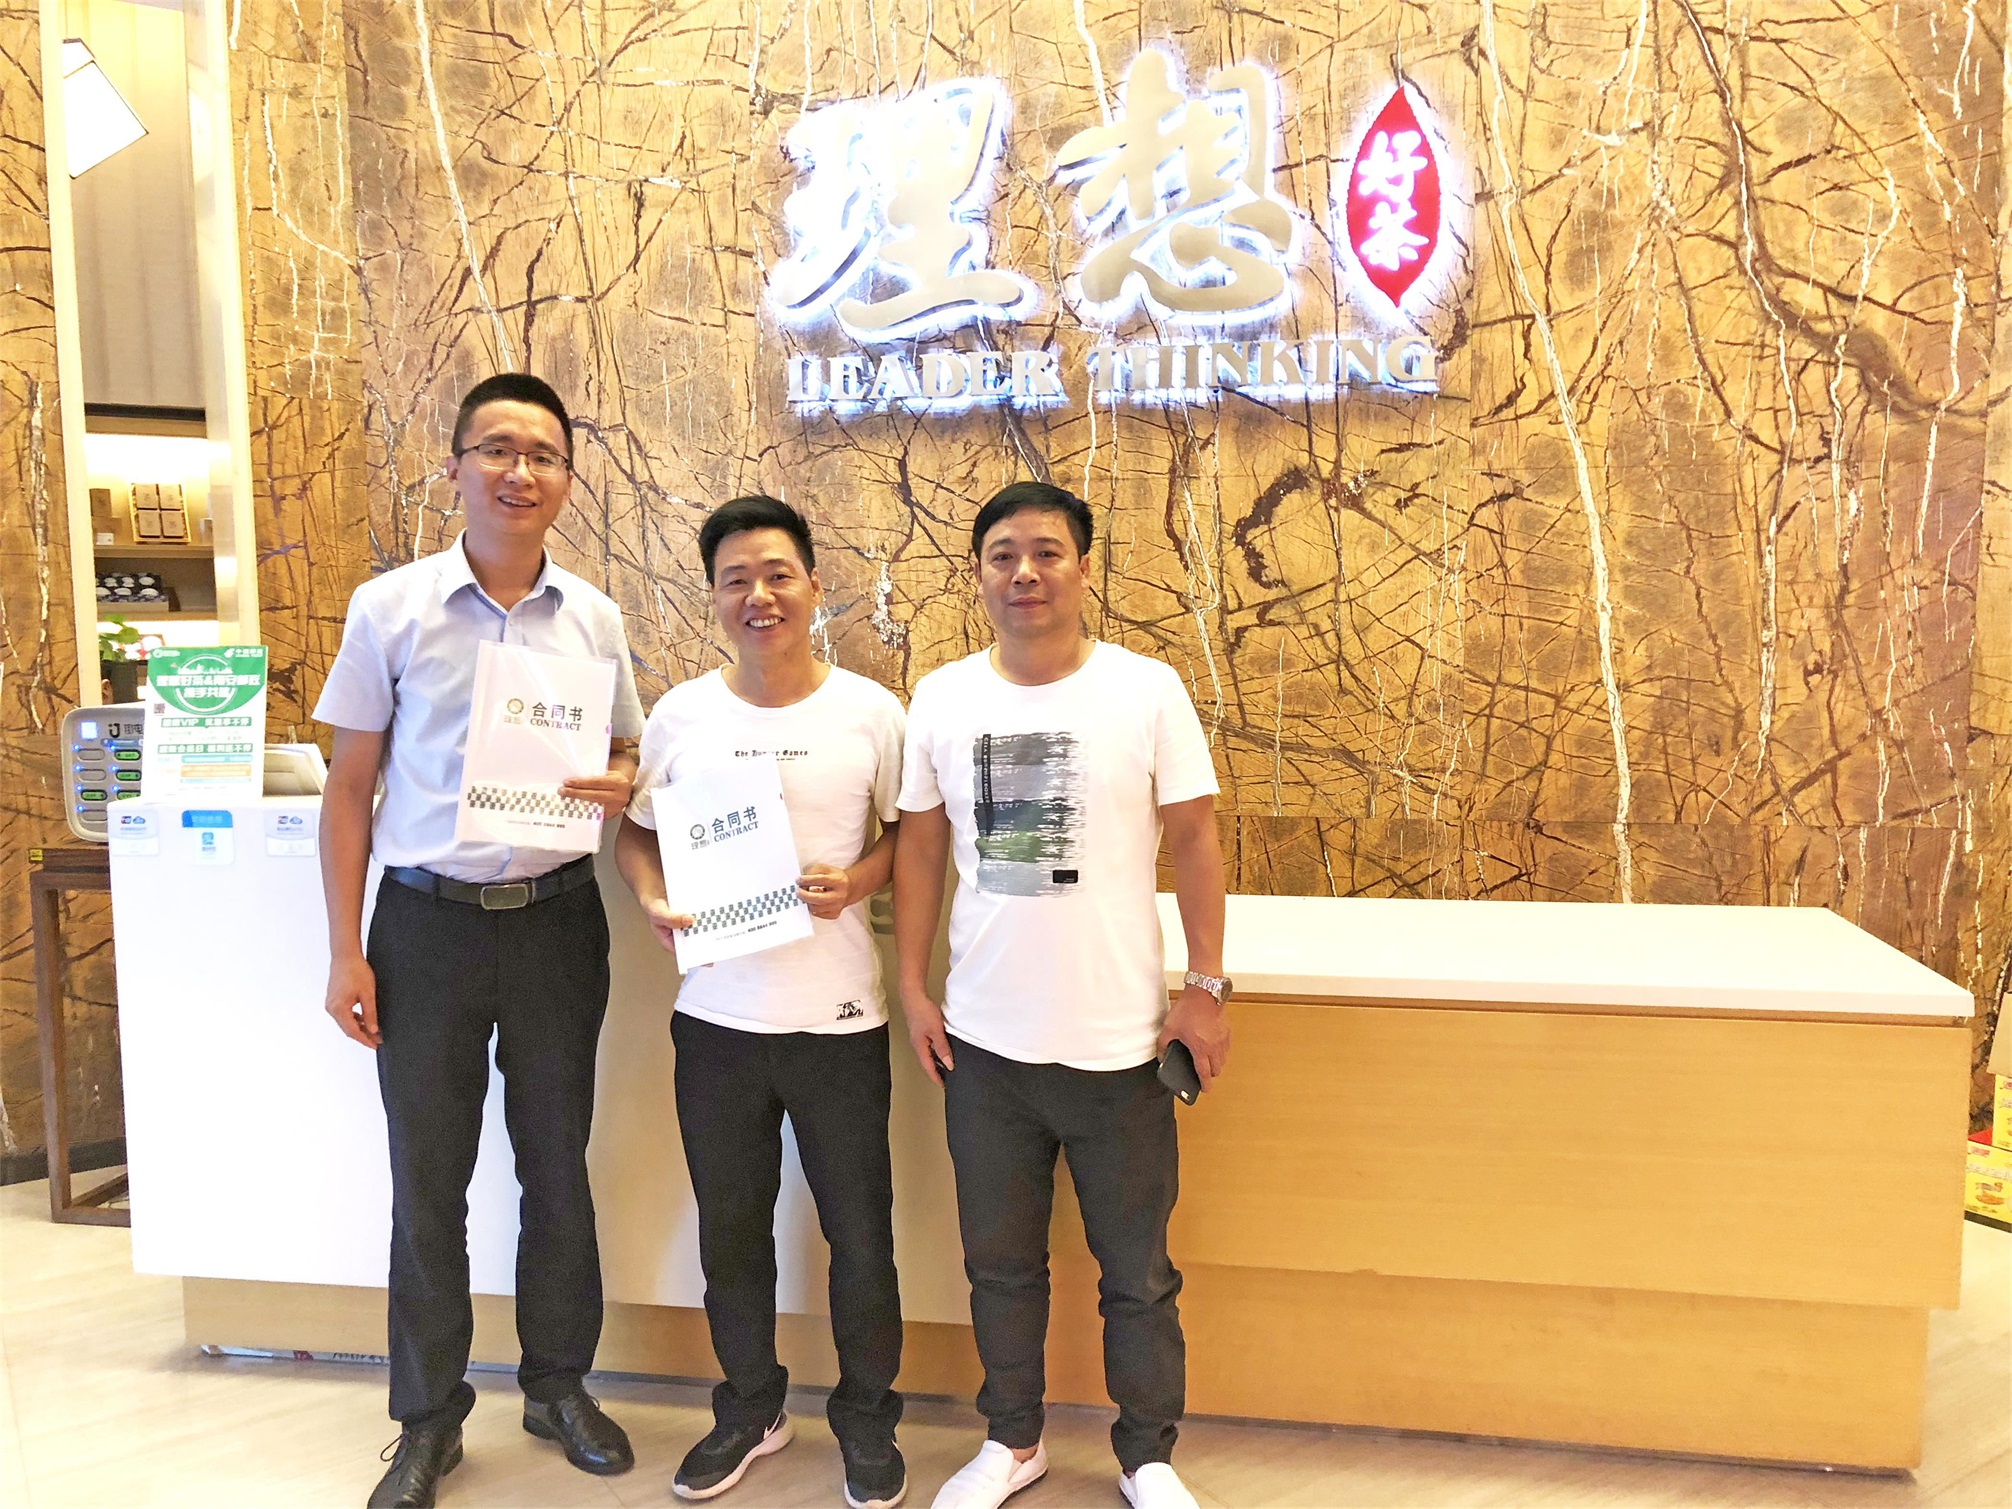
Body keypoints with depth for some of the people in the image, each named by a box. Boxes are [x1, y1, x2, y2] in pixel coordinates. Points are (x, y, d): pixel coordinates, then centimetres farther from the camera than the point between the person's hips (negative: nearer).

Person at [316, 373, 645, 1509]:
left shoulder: (595, 619, 2)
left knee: (559, 1166, 13)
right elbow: (351, 787, 0)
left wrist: (622, 786, -13)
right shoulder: (390, 608, -3)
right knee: (428, 1181, 9)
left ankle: (560, 1384, 34)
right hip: (429, 921, -1)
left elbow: (627, 755, 12)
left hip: (558, 918, 2)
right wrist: (347, 951, -4)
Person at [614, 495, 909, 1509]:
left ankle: (866, 1417, 35)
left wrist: (855, 880, -15)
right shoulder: (680, 714, 0)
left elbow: (909, 834, 4)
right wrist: (652, 901, -10)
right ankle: (750, 1408, 41)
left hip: (839, 1017, -2)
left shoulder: (870, 712, -4)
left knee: (860, 1236, 10)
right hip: (717, 1017, 2)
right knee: (731, 1232, 18)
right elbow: (635, 832, 9)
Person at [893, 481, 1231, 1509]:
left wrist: (1205, 986, -5)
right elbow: (920, 846, 7)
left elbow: (1193, 838, -3)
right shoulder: (940, 699, 0)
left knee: (1137, 1273, 12)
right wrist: (912, 985, 4)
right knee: (1000, 1261, 18)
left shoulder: (1148, 691, -7)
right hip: (983, 1041, 3)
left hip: (1118, 1041, -2)